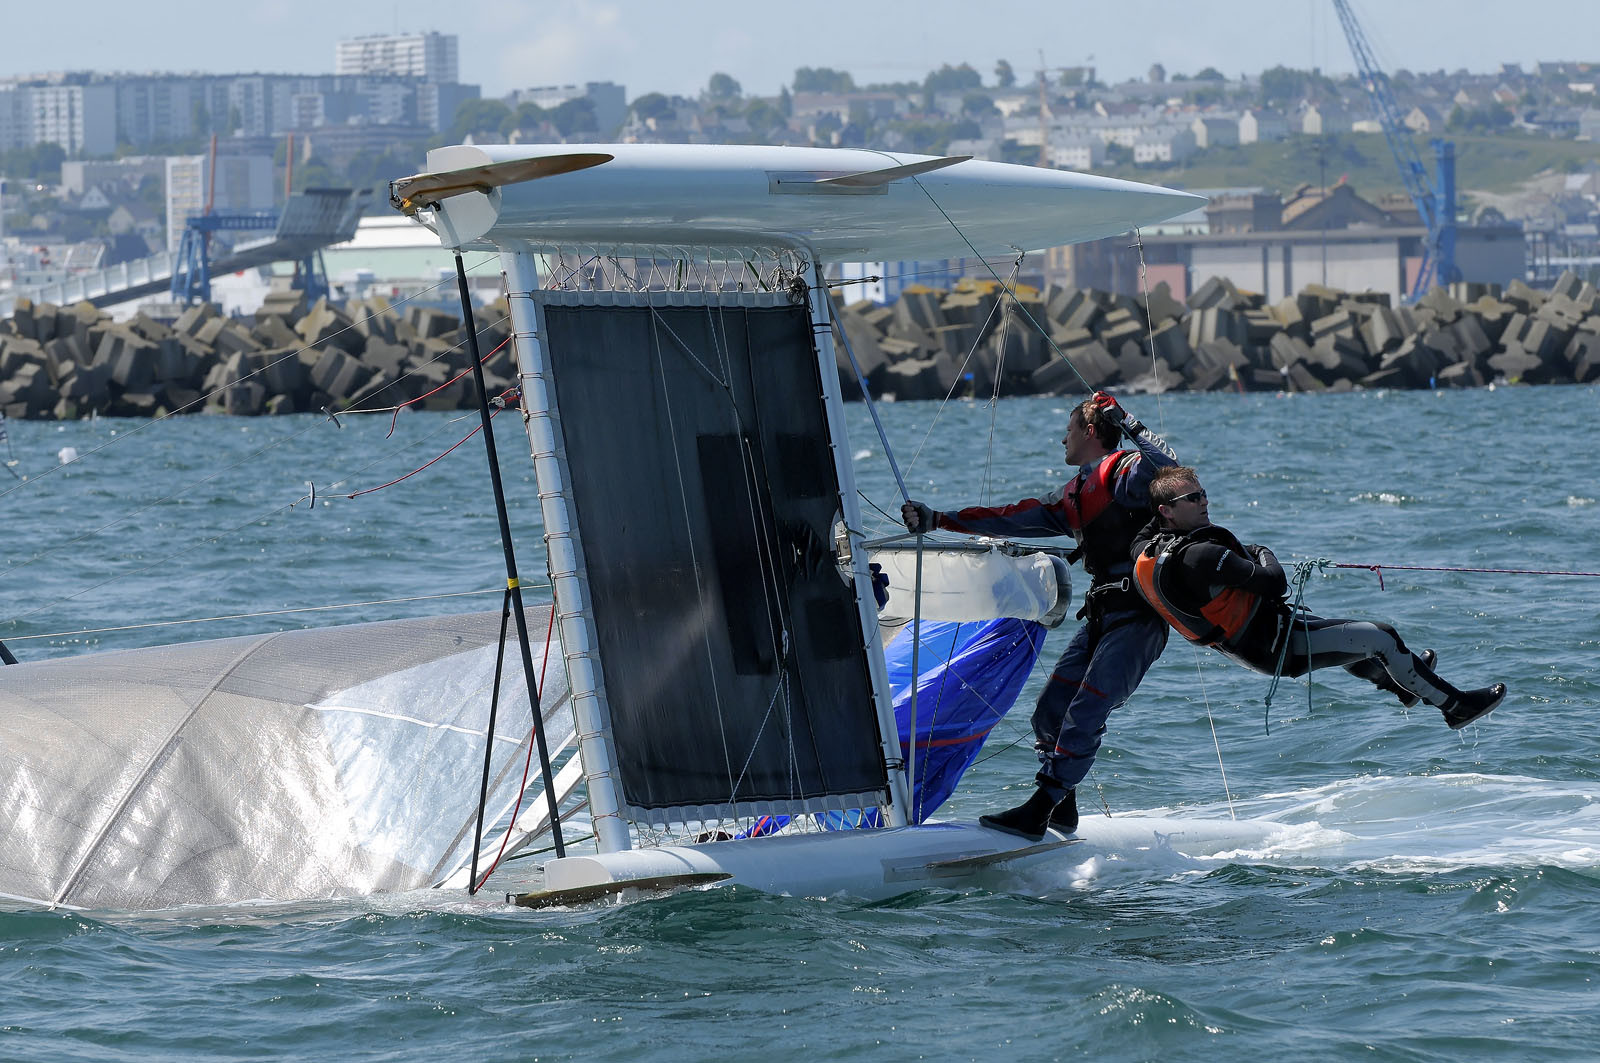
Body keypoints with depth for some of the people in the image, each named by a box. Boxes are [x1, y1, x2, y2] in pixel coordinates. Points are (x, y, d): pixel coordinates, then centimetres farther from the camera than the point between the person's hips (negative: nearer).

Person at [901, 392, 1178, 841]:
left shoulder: (1124, 471, -5)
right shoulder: (1072, 497, 22)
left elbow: (1167, 465, -27)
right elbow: (1011, 518, 26)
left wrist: (1127, 422, -22)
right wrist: (938, 520, 25)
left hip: (1139, 617, -9)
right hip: (1101, 615, 9)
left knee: (1084, 714, -15)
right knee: (1050, 710, 4)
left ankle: (1038, 814, -17)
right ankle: (1062, 809, 17)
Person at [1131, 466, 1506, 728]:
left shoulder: (1146, 549, -6)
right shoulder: (1202, 556, -34)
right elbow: (1275, 584, -29)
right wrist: (1262, 555, -8)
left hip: (1241, 646, 10)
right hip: (1277, 648, -10)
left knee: (1335, 630, 34)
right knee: (1381, 638, 0)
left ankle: (1398, 682, 56)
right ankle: (1455, 706, 14)